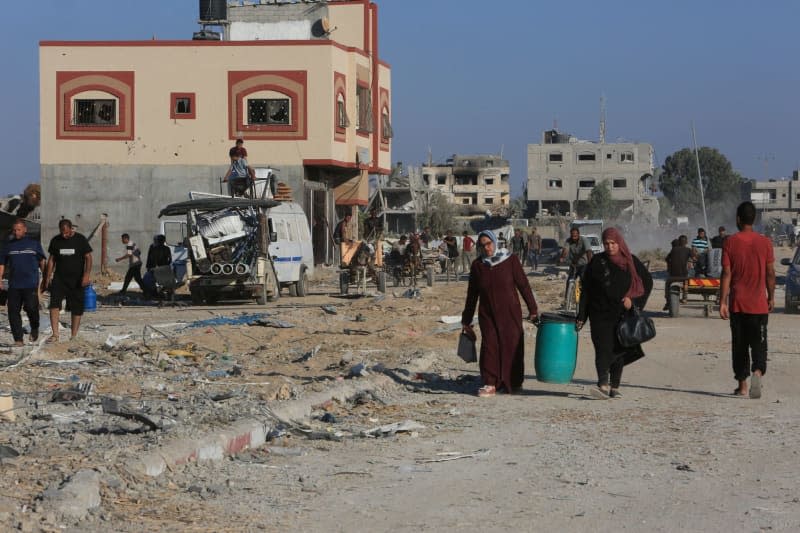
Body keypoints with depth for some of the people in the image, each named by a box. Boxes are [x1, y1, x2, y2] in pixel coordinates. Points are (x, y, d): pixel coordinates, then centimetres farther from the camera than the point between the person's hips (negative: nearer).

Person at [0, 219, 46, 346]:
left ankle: (34, 328, 17)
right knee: (13, 311, -2)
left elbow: (42, 262, 12)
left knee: (31, 307, -13)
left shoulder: (34, 244, 7)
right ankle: (18, 339, 4)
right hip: (14, 284, 3)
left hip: (31, 284, -3)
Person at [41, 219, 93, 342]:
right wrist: (48, 277, 6)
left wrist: (86, 275, -16)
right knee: (54, 304, -15)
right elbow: (51, 260, 11)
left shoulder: (80, 240, -4)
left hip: (76, 280, -2)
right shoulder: (55, 241, 4)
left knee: (77, 308, 2)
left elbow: (88, 258, -4)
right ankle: (55, 334, -17)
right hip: (59, 278, 2)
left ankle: (74, 335, 12)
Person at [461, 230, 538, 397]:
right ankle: (490, 384, -3)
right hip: (487, 314, 1)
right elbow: (472, 294, 10)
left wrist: (533, 309, -3)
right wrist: (466, 320, 12)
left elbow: (523, 285, -1)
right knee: (489, 346, -5)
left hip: (510, 313, -1)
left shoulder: (510, 260, -3)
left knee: (512, 345, 3)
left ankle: (514, 382, 16)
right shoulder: (477, 265, 3)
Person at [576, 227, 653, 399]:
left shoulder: (631, 262, 3)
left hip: (623, 314, 1)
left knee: (619, 349, 4)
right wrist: (581, 317, -1)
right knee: (603, 348, -15)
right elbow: (586, 290, 3)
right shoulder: (596, 262, 2)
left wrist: (633, 300, -7)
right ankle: (603, 385, -25)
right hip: (601, 314, -1)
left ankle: (614, 388, 11)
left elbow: (647, 282, 7)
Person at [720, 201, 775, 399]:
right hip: (759, 304, 0)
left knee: (739, 344, 11)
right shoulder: (765, 242, -2)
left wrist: (722, 302, -6)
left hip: (737, 303, 0)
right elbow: (770, 273, 1)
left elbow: (727, 274, -7)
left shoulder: (730, 242, -4)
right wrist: (771, 297, 13)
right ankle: (758, 371, -26)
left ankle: (742, 384, 14)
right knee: (759, 343, 1)